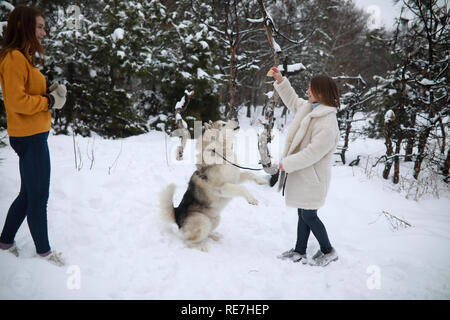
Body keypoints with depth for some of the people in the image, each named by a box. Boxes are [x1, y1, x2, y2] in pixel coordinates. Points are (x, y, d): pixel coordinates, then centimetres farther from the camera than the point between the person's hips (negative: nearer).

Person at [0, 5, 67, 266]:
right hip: (30, 137, -10)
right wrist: (50, 101, -12)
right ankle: (43, 250, 17)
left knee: (28, 193, 19)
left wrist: (51, 92, 2)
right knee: (38, 196, 2)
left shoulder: (23, 57, 16)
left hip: (33, 136, 10)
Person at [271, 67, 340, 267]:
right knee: (303, 214, 17)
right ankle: (299, 252, 30)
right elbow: (293, 101, 28)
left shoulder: (327, 122, -23)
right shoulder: (308, 108, 6)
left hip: (312, 177, -9)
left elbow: (314, 152, -26)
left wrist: (287, 163, -19)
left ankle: (328, 252, 20)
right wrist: (281, 81, 19)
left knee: (309, 216, 1)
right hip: (301, 174, 9)